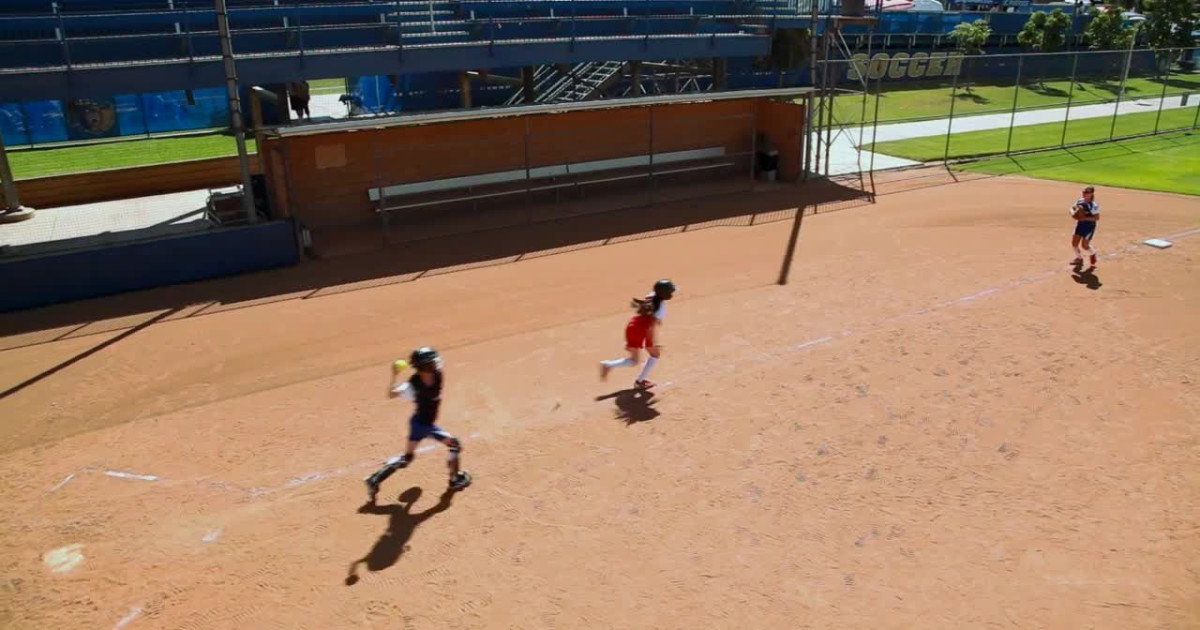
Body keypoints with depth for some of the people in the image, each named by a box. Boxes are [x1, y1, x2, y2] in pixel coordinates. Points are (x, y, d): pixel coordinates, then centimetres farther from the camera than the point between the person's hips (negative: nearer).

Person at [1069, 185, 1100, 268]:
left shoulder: (1094, 205, -18)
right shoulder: (1080, 201, 0)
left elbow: (1097, 217, -19)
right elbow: (1073, 208, 7)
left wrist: (1085, 218, -30)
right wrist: (1073, 213, -17)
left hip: (1090, 225, -6)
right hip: (1080, 224, 6)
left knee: (1084, 245, -5)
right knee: (1074, 243, 2)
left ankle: (1092, 254, 28)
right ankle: (1079, 258, 25)